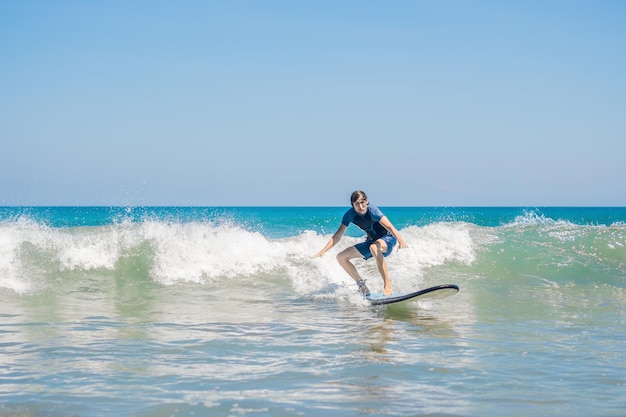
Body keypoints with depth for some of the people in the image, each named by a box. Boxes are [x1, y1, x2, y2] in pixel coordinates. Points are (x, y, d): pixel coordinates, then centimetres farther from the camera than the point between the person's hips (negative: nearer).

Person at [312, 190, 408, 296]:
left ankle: (387, 286, -39)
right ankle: (361, 284, 6)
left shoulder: (372, 211, -27)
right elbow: (337, 236, -9)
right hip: (371, 241, 6)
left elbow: (389, 227, -39)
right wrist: (323, 251, -19)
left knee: (374, 247, -41)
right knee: (341, 257, -3)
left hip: (387, 239, -6)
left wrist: (400, 240, -56)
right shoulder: (350, 215, -12)